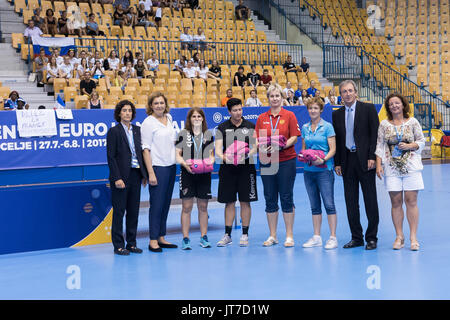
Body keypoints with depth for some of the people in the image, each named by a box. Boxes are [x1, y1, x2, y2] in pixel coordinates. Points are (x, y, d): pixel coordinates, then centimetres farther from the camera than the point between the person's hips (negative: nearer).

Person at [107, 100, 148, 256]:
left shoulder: (137, 130, 11)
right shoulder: (114, 131, -6)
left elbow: (141, 152, 14)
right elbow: (111, 157, -10)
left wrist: (144, 174, 8)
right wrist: (117, 178, -16)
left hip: (136, 175, 6)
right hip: (122, 175, -6)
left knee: (134, 210, 9)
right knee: (119, 211, 0)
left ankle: (131, 243, 17)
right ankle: (118, 245, 7)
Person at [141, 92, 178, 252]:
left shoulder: (169, 118, 12)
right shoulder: (148, 122, -9)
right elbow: (146, 149, -12)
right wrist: (151, 173, -17)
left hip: (171, 166, 7)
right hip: (157, 167, -7)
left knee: (166, 203, 10)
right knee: (156, 204, -6)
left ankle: (161, 238, 16)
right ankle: (153, 241, 0)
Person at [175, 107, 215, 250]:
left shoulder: (208, 134, 10)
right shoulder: (183, 134, 3)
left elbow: (211, 154, 13)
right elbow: (177, 154, 2)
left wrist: (210, 162, -8)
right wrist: (184, 163, -16)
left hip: (204, 174, 2)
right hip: (187, 173, -2)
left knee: (203, 207, 6)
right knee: (186, 207, -3)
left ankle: (204, 237, 16)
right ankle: (185, 239, 2)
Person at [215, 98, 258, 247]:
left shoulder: (250, 127, 5)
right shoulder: (222, 128, 5)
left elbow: (255, 146, 0)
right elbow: (218, 149, -3)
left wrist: (247, 155, -20)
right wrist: (224, 157, -23)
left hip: (246, 168, -1)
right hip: (227, 168, 1)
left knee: (245, 201, 2)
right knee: (229, 202, 6)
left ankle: (245, 235, 11)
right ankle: (227, 235, 14)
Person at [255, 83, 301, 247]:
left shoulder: (289, 115, 2)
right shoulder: (261, 118, 10)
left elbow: (294, 137, -3)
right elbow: (257, 139, 8)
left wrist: (282, 145, -19)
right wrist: (261, 146, -13)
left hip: (286, 161, -3)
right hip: (267, 161, 3)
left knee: (286, 197, -1)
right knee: (270, 199, 6)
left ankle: (289, 236, 7)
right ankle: (272, 236, 15)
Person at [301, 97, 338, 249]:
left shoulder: (327, 126, -2)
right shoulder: (305, 128, 12)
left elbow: (333, 149, -6)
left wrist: (323, 160, -21)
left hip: (324, 169, -5)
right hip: (308, 170, 5)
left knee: (329, 204, -7)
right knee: (314, 205, 9)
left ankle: (333, 237, -2)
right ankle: (316, 237, 15)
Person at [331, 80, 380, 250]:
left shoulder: (368, 109, -1)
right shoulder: (337, 114, 11)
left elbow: (375, 134, -5)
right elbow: (337, 140, 12)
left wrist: (372, 157, -12)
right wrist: (337, 163, 6)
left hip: (365, 160, -4)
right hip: (347, 161, 4)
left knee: (370, 200, 1)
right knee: (350, 201, 7)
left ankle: (371, 238, 9)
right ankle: (356, 237, 15)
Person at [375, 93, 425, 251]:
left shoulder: (412, 122, 5)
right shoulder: (384, 124, 7)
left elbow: (421, 141, 8)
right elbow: (379, 146, 7)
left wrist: (410, 146, -11)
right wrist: (378, 165, -2)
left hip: (411, 166, -1)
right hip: (391, 168, 1)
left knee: (411, 201, -4)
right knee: (396, 202, 1)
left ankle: (413, 237, 1)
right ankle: (399, 236, 8)